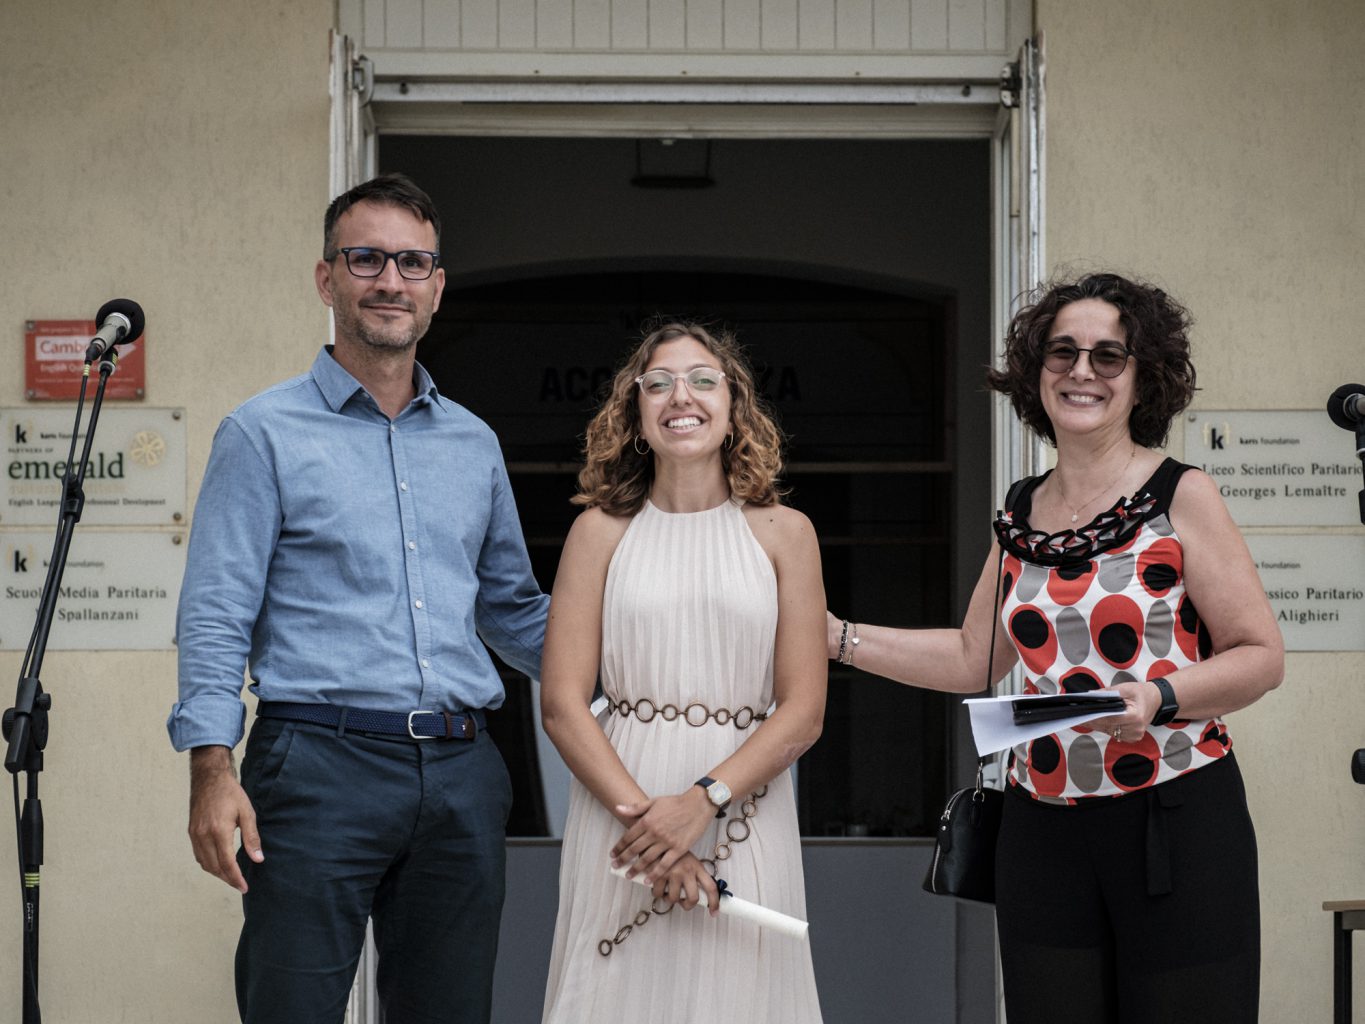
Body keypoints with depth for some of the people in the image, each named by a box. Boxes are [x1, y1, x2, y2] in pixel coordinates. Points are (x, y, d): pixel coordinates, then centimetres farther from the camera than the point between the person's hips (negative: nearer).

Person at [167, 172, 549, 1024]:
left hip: (460, 773, 5)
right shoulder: (266, 435, 2)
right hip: (320, 762, -5)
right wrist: (212, 770, -14)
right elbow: (216, 618, -4)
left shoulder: (474, 444, 17)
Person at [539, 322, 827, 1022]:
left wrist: (703, 801, -13)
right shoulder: (603, 530, 5)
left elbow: (803, 710, 0)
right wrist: (638, 811, -14)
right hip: (616, 802, 0)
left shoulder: (783, 533, 6)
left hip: (744, 812, 0)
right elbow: (561, 703, -1)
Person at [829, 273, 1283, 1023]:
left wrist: (1159, 697, -21)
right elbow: (973, 658, 20)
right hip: (1041, 830, 4)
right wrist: (836, 637, 15)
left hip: (1176, 820, -4)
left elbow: (1261, 656, -5)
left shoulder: (1179, 497, -3)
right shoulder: (1022, 514, 12)